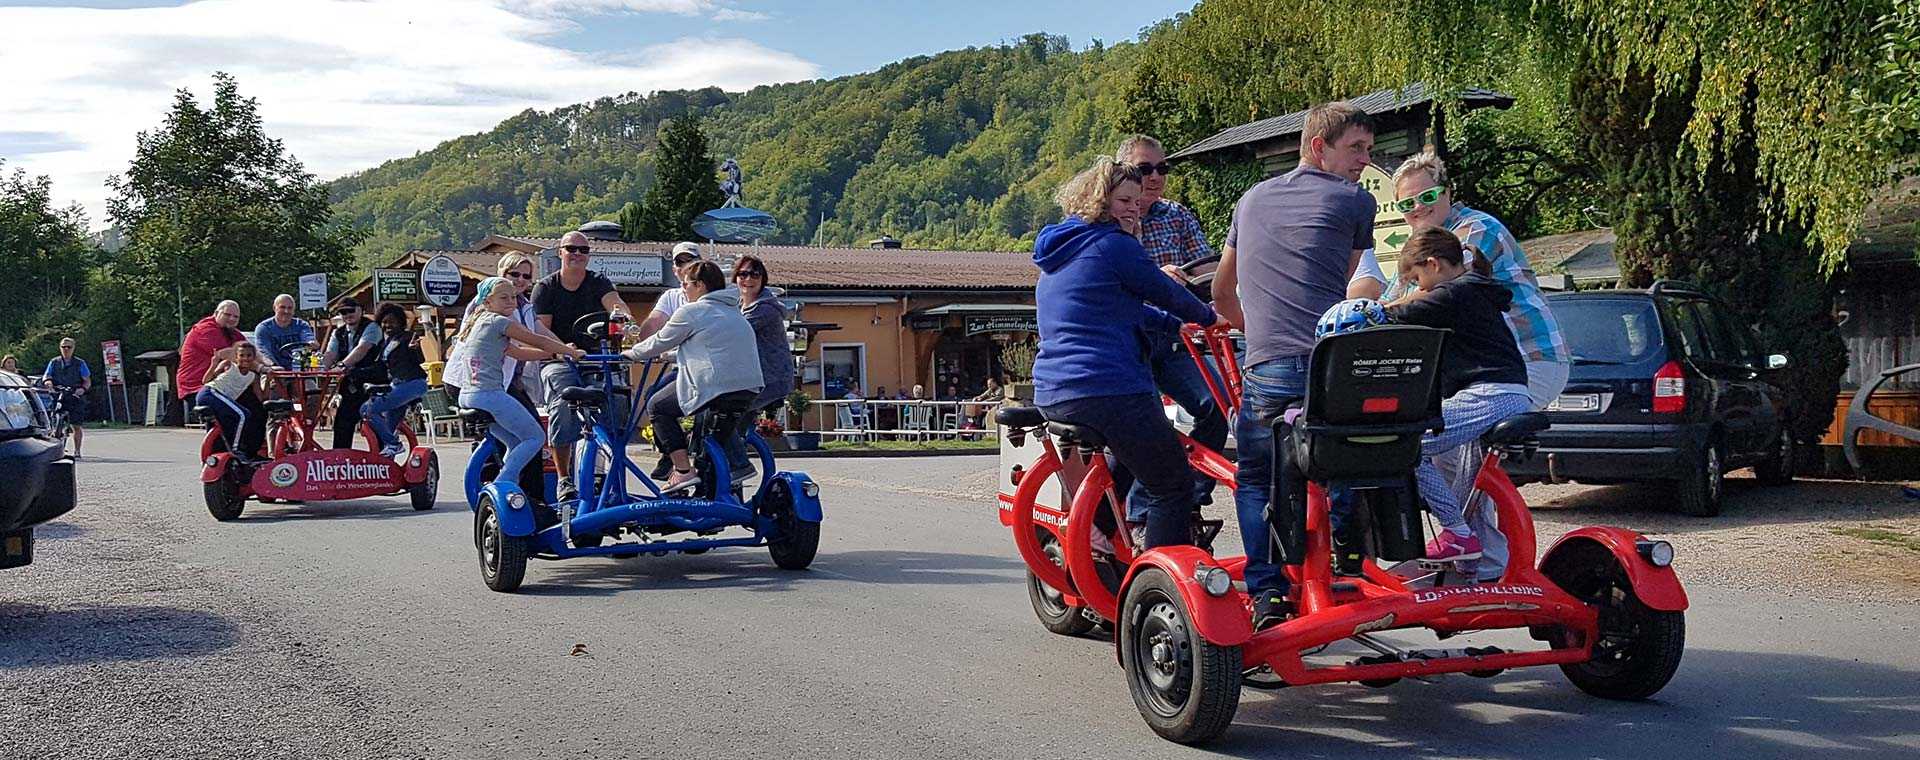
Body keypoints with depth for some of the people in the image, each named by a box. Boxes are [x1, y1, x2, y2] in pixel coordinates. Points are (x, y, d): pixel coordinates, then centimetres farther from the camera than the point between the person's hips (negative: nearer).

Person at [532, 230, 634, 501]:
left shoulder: (598, 282, 6)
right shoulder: (545, 288, 4)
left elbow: (614, 301, -15)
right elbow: (542, 329, -4)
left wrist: (622, 314, -40)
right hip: (559, 360, -2)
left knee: (615, 403, -23)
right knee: (563, 405, -28)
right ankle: (563, 479, -20)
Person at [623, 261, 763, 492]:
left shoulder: (690, 312, -1)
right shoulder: (733, 311, 23)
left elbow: (658, 343, 8)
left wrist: (629, 353, 25)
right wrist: (669, 355, 44)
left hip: (716, 389, -8)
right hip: (750, 392, 8)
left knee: (658, 406, 9)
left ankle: (683, 470, -1)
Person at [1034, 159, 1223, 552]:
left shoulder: (1057, 252, 21)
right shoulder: (1113, 244, -7)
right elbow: (1162, 292, 2)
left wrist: (1176, 323, 33)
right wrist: (1208, 316, 21)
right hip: (1108, 390, -10)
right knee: (1173, 486, -1)